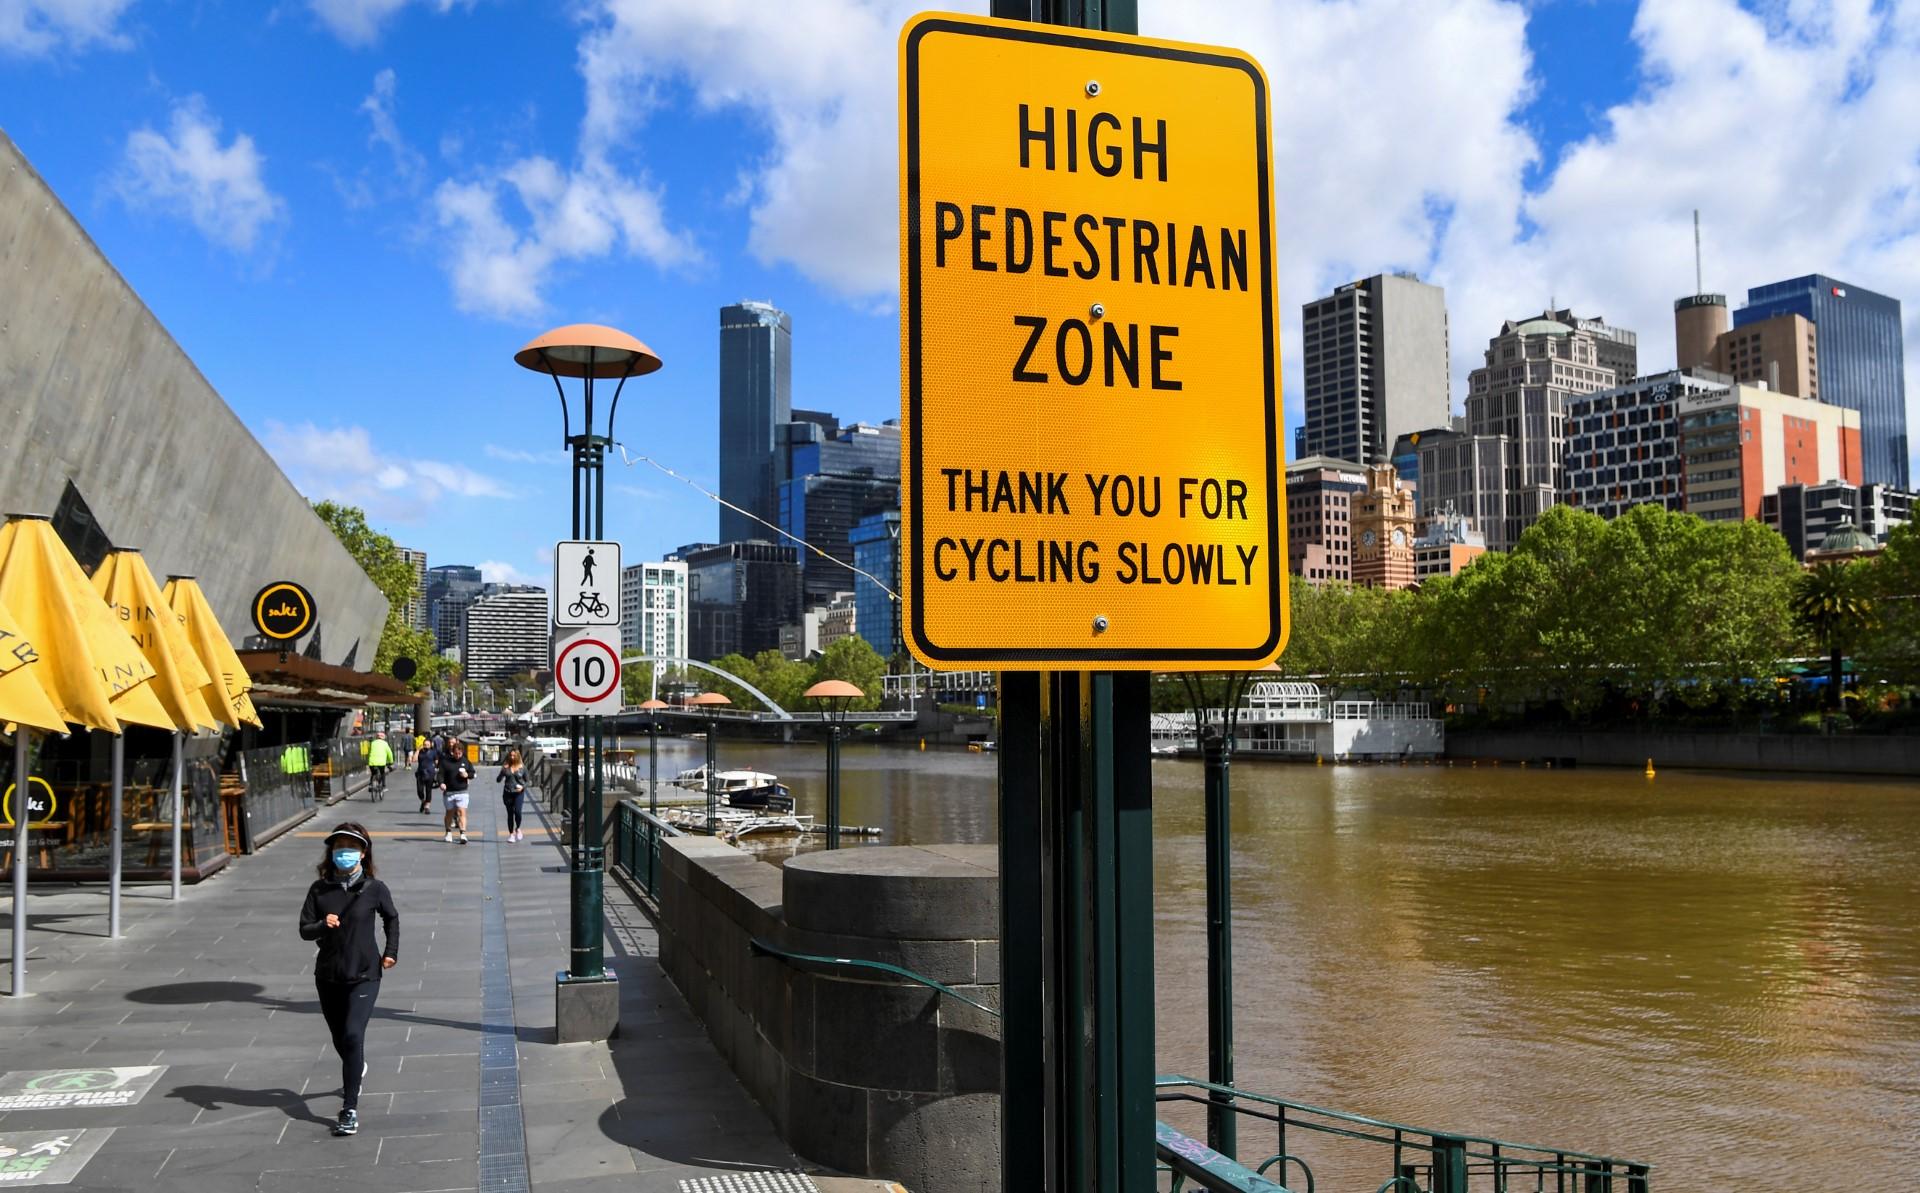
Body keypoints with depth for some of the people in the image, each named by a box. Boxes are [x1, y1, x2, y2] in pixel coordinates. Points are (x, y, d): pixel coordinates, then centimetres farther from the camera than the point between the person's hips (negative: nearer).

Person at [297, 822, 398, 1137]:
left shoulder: (374, 888, -7)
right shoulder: (320, 889, -4)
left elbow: (391, 918, 10)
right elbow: (304, 930, -5)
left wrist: (391, 951, 5)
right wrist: (322, 925, -25)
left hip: (364, 975, -3)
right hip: (328, 976, 3)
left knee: (353, 1035, -18)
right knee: (340, 1039, 18)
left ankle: (350, 1109, -13)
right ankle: (357, 1071, 52)